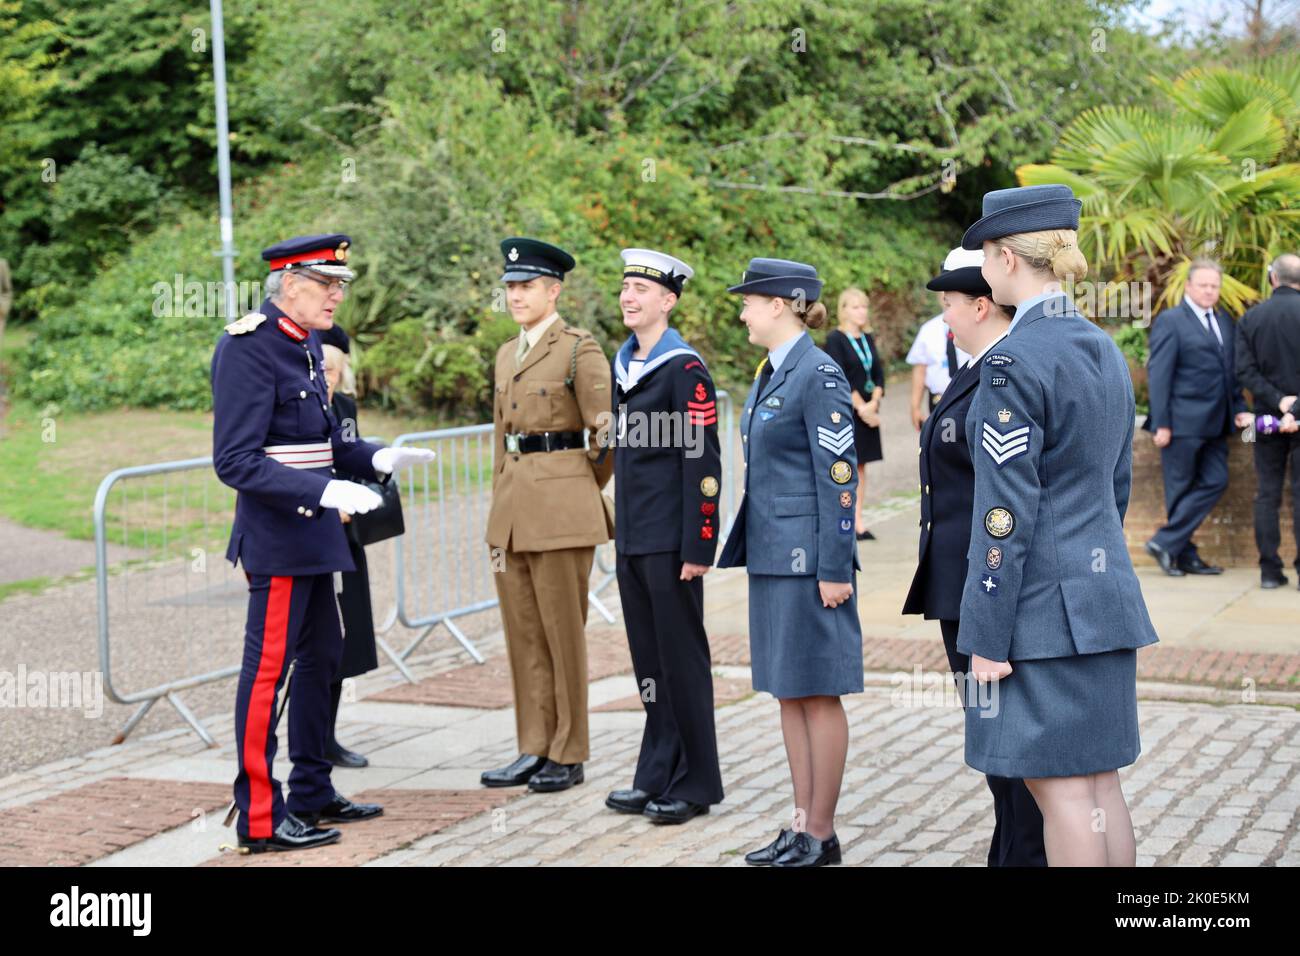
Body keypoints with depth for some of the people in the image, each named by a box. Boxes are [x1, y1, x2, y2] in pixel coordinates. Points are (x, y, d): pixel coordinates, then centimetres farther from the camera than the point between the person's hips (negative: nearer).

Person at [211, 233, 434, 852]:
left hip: (313, 533, 10)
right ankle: (259, 819, 4)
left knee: (321, 658, 17)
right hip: (277, 532, -10)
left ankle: (313, 795, 30)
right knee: (268, 669, -4)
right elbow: (236, 463, -21)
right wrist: (325, 491, -27)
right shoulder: (248, 348, -17)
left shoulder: (306, 344, 11)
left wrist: (378, 459, 4)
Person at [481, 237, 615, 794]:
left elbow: (608, 436, -8)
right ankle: (534, 750, 17)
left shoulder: (579, 350, -7)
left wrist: (582, 492, 3)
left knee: (563, 635, 0)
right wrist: (499, 509, 16)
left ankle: (569, 754, 9)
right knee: (523, 636, 10)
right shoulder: (507, 355, 15)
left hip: (561, 507, -7)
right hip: (511, 507, 7)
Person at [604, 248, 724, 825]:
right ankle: (657, 777, 21)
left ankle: (695, 784, 10)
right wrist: (619, 530, 17)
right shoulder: (621, 366, 12)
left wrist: (698, 546, -18)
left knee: (682, 658, 0)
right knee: (647, 660, 13)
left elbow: (702, 463, -15)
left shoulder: (684, 370, -12)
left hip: (669, 539, -8)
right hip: (630, 538, 8)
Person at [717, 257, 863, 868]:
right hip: (772, 554, 10)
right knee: (786, 692, 12)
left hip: (809, 555, -9)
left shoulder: (819, 374, -13)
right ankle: (803, 823, 19)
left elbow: (839, 475, -16)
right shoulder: (769, 373, 14)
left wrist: (834, 568, -18)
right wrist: (743, 550, 19)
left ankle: (822, 835, 6)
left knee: (816, 693, -2)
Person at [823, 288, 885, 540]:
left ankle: (858, 521, 10)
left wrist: (873, 404, -6)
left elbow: (878, 372, 8)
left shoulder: (867, 338, 13)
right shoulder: (835, 339, -8)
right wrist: (861, 407, -14)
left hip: (867, 409, 7)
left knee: (861, 465, 7)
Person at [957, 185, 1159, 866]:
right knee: (1098, 778, 14)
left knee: (1059, 786, -3)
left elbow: (1007, 512, -18)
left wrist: (988, 636, -14)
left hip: (1041, 606, -9)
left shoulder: (1014, 361, -16)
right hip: (1106, 594, 9)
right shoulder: (1105, 350, 11)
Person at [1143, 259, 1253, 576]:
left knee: (1215, 482, 1)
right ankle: (1184, 555, 9)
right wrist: (1161, 424, -15)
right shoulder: (1170, 321, -6)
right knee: (1181, 489, 1)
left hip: (1215, 422, 7)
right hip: (1184, 422, -7)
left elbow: (1231, 371, 19)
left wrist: (1239, 408, 6)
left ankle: (1170, 545, 6)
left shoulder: (1224, 322, 16)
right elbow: (1158, 374, -10)